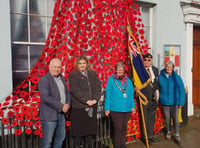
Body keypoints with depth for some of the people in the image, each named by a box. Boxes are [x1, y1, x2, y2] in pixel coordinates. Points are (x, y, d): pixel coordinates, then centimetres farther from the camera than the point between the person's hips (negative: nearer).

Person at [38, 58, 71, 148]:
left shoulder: (61, 78, 12)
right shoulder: (44, 80, -12)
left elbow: (67, 92, 16)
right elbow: (46, 98, -20)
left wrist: (67, 104, -3)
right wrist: (61, 106, -18)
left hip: (61, 114, 8)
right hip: (49, 115, -7)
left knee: (61, 137, 17)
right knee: (47, 141, 1)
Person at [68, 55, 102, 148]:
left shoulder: (93, 74, 14)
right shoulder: (73, 75, 0)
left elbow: (98, 87, 6)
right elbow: (75, 90, -10)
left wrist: (95, 99, -10)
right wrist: (86, 100, -17)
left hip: (92, 108, 4)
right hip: (78, 108, -4)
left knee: (90, 131, 10)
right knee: (78, 131, 0)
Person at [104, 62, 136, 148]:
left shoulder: (128, 81, 6)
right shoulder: (111, 80, -6)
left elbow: (131, 95, 11)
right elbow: (108, 95, -5)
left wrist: (132, 106, 6)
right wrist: (107, 108, -7)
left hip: (126, 109, 4)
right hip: (115, 109, -4)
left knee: (124, 128, 14)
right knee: (118, 128, -3)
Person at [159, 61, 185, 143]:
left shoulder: (177, 77, -5)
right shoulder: (160, 77, -2)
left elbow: (182, 90, -2)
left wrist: (181, 102, -5)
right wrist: (158, 99, 0)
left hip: (174, 102, -1)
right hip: (164, 102, 2)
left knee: (175, 118, 0)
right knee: (167, 118, 12)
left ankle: (176, 134, 13)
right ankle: (168, 132, 31)